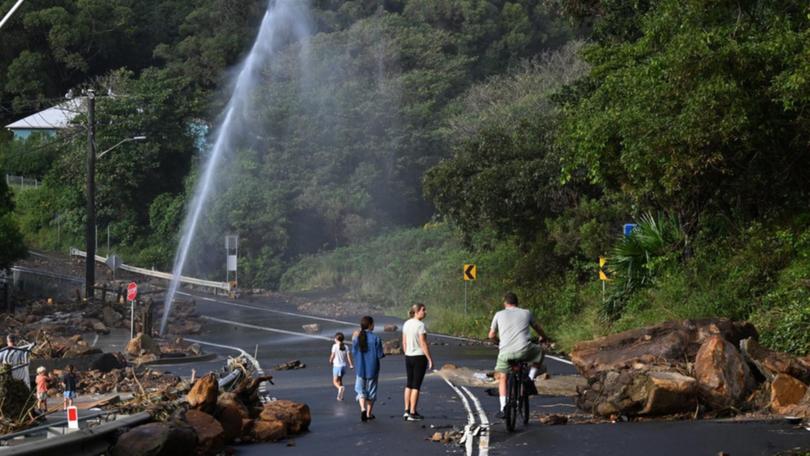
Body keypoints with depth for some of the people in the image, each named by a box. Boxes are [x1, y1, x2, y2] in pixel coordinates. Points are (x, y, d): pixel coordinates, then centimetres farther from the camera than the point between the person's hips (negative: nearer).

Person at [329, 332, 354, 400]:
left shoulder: (335, 346, -11)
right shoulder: (345, 347, 0)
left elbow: (332, 355, -8)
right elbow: (348, 355, -3)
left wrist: (330, 360, 12)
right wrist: (350, 364, 6)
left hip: (337, 366, -5)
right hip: (343, 365, 5)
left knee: (335, 382, 2)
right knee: (340, 380, 21)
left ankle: (340, 388, -30)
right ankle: (340, 396, 20)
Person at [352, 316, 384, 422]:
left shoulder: (357, 337, -5)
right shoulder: (375, 338, -15)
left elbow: (353, 352, 4)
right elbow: (380, 355, -14)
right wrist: (384, 354, 9)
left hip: (360, 368, 2)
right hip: (372, 369, -2)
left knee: (360, 389, 9)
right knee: (371, 390, 12)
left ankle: (363, 409, -15)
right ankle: (369, 414, 19)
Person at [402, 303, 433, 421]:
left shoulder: (406, 324, 6)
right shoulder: (420, 325, -16)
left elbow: (404, 343, 10)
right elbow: (423, 344, -18)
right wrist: (430, 359, -13)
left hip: (408, 357, 7)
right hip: (419, 357, -7)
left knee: (409, 384, 16)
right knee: (416, 386, 0)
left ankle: (407, 411, 17)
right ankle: (412, 413, 2)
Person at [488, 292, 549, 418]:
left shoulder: (499, 315, 12)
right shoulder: (526, 313, 14)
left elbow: (491, 335, 18)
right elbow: (538, 328, 29)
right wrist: (544, 337, 52)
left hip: (505, 352, 1)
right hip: (524, 351, -1)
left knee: (502, 378, 20)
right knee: (540, 353, 30)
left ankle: (503, 408, 7)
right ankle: (530, 380, 13)